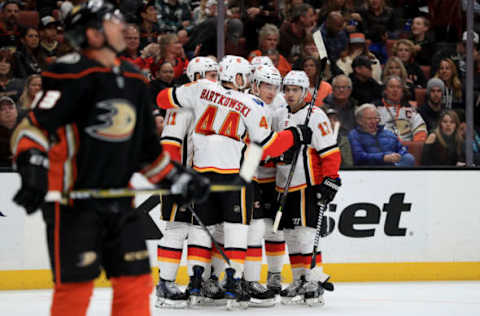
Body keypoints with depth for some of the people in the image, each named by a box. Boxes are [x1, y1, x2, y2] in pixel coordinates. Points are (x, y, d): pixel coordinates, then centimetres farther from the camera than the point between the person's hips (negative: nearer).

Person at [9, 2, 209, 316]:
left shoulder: (134, 80, 13)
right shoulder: (73, 76, -12)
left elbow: (146, 147, 22)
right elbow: (32, 128, -17)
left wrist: (178, 177, 18)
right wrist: (33, 168, -31)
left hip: (118, 202, 7)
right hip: (72, 201, -7)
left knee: (135, 279, 6)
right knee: (75, 285, -8)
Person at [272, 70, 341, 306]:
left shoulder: (315, 116, -11)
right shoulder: (280, 116, 13)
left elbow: (331, 151, -15)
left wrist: (330, 181, -20)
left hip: (308, 185, -8)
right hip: (285, 187, 8)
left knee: (305, 231, -15)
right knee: (290, 233, 9)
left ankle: (316, 280, -12)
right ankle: (300, 280, 18)